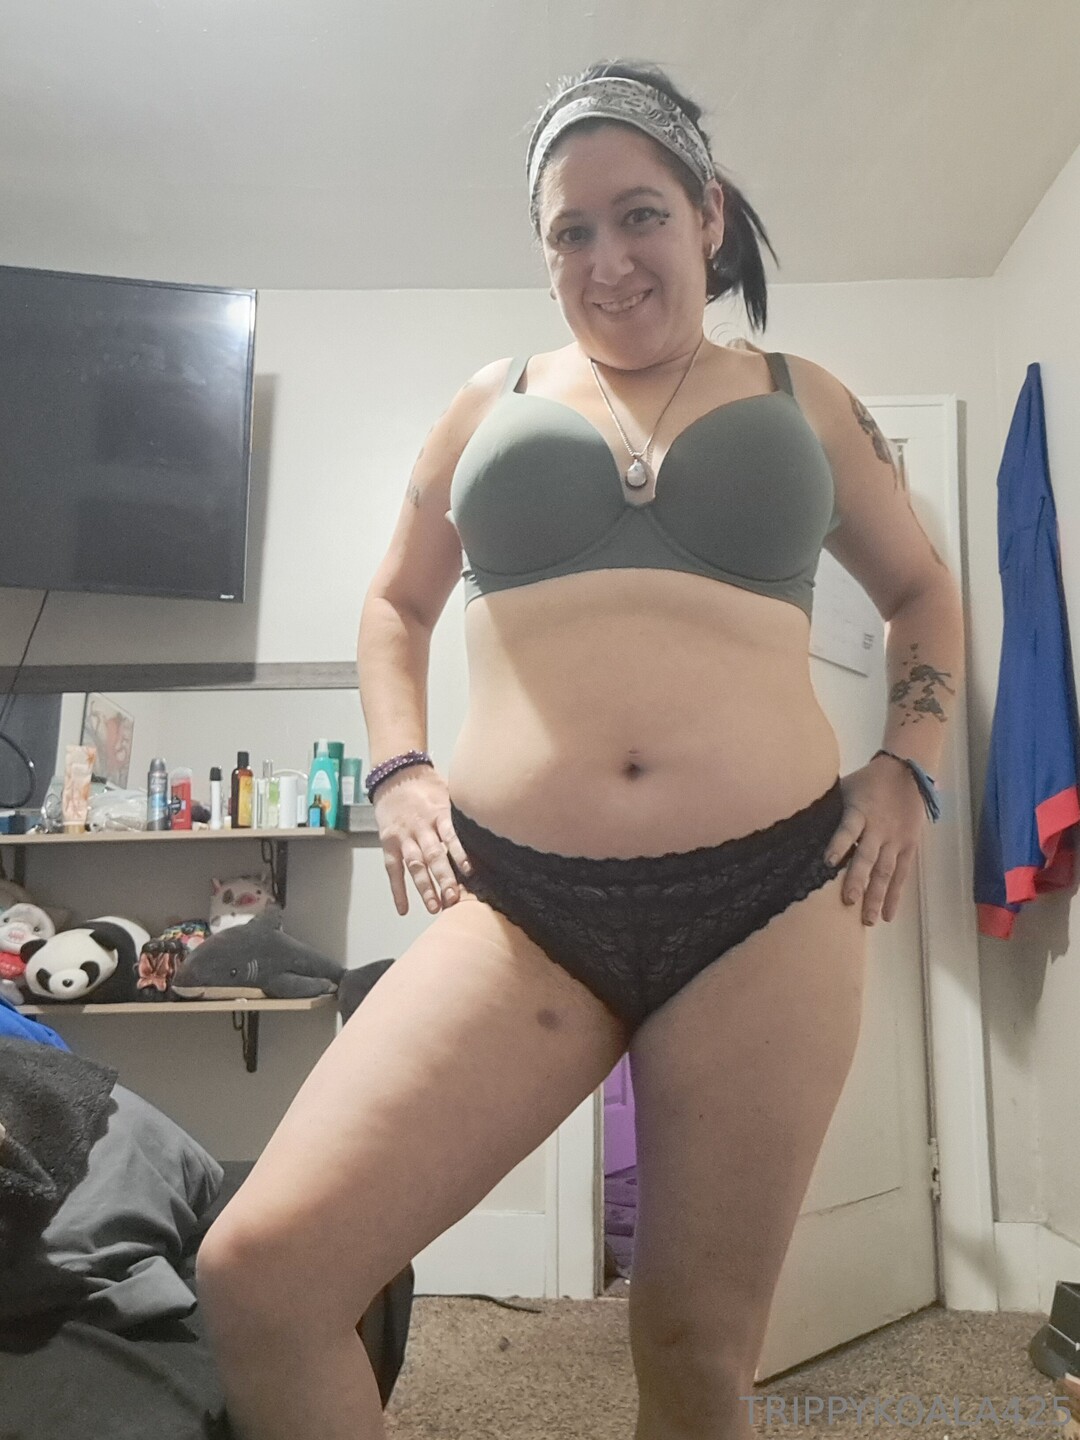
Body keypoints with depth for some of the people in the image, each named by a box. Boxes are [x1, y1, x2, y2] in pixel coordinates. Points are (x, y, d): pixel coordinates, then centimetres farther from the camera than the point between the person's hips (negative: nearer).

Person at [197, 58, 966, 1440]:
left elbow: (923, 594, 25)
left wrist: (910, 771, 10)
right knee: (258, 1273, -12)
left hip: (768, 902, 0)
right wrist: (398, 772, 8)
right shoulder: (495, 401, 15)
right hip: (520, 904, 1)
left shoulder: (802, 399, 15)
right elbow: (394, 604, 24)